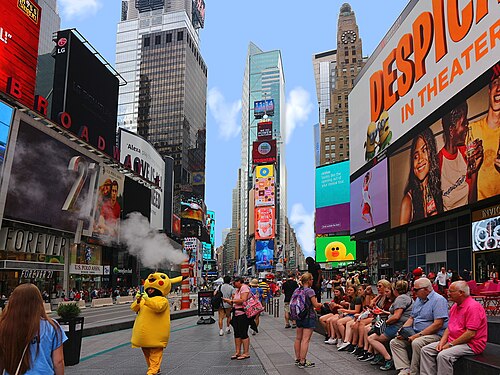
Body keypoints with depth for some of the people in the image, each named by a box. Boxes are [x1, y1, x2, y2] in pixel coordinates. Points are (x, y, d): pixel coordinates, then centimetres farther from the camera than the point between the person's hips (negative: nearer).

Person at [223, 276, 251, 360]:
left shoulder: (244, 288, -9)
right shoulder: (237, 290, 19)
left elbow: (243, 300, -22)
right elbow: (234, 303, 20)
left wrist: (231, 300, -14)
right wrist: (227, 301, 3)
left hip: (243, 314, -9)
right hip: (236, 314, 9)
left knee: (243, 334, -4)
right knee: (237, 333, 10)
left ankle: (246, 353, 3)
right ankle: (237, 352, 18)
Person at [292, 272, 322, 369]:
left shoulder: (296, 290, 4)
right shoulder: (310, 291, -17)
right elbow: (316, 305, -15)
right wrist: (321, 304, 7)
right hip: (309, 317, -8)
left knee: (298, 338, 15)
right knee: (305, 340, -4)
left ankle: (297, 359, 26)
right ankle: (302, 362, -2)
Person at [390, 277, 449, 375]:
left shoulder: (438, 300, -13)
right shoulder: (419, 299, 16)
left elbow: (438, 324, -21)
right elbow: (411, 318, 21)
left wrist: (418, 335, -22)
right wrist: (402, 330, 3)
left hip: (434, 334, -9)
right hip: (415, 333, 9)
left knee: (416, 343, -35)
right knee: (394, 342, -4)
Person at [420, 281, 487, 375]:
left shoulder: (473, 307, -17)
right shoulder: (455, 306, 14)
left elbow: (470, 334, -23)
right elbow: (449, 327, 17)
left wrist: (451, 344, -18)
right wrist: (442, 341, 0)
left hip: (470, 344, -9)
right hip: (454, 341, 9)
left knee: (443, 355, -32)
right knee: (426, 350, -3)